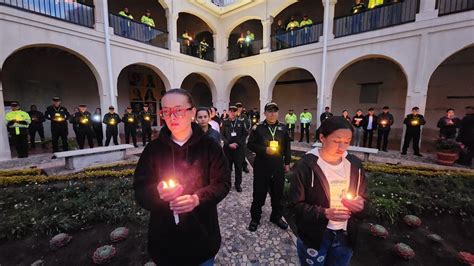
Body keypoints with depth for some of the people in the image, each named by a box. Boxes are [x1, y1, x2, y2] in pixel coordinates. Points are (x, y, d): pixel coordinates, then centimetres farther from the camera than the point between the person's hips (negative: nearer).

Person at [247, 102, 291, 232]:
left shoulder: (283, 128, 5)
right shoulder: (258, 128, -5)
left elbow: (287, 147, 10)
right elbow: (250, 144, -5)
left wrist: (287, 163, 9)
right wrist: (264, 149, -18)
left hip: (278, 167, 3)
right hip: (261, 166, -3)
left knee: (278, 193, 15)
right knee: (259, 193, 8)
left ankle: (276, 216, 37)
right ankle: (255, 218, 27)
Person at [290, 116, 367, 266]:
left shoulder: (354, 164, -4)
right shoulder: (307, 165, -20)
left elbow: (363, 197, 8)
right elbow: (296, 204, -16)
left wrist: (360, 204, -13)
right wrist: (325, 213, -28)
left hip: (345, 236, 4)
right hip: (314, 236, -4)